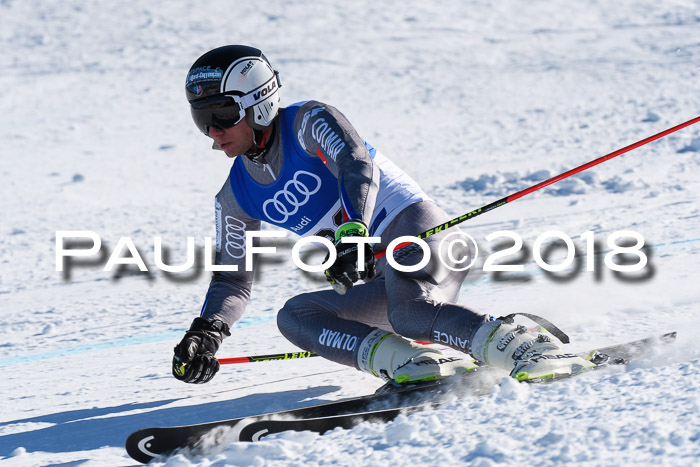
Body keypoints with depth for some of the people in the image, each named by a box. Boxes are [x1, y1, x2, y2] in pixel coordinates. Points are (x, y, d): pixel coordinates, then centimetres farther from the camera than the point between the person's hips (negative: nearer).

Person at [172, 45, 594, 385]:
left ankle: (524, 347, -40)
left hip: (416, 230, -8)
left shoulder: (308, 122, -5)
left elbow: (359, 168, -23)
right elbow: (234, 280, 16)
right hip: (379, 277, 8)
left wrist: (352, 234, -41)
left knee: (408, 310, -36)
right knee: (295, 315, -13)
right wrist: (206, 334, -4)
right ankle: (411, 361, -32)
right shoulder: (237, 197, 14)